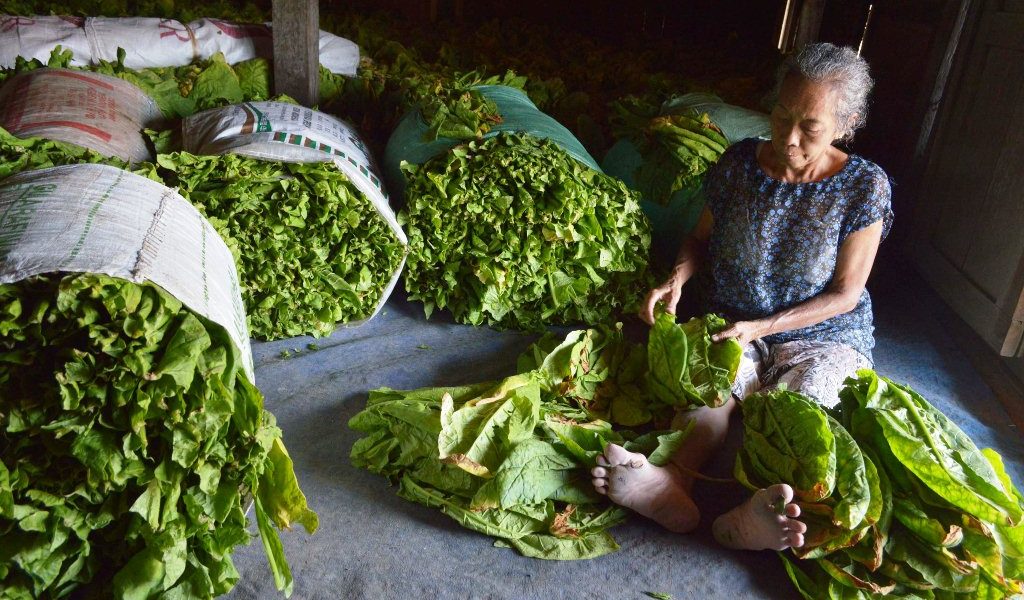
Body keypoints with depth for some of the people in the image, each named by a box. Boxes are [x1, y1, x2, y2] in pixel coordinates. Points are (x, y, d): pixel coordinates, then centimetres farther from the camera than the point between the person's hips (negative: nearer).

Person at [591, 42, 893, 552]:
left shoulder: (865, 186, -8)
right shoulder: (740, 162, -2)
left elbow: (845, 294, -8)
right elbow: (703, 237, 11)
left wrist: (760, 328, -20)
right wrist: (677, 278, -12)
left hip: (821, 333, -1)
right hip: (732, 321, 2)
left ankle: (756, 517, -60)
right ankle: (674, 481, -58)